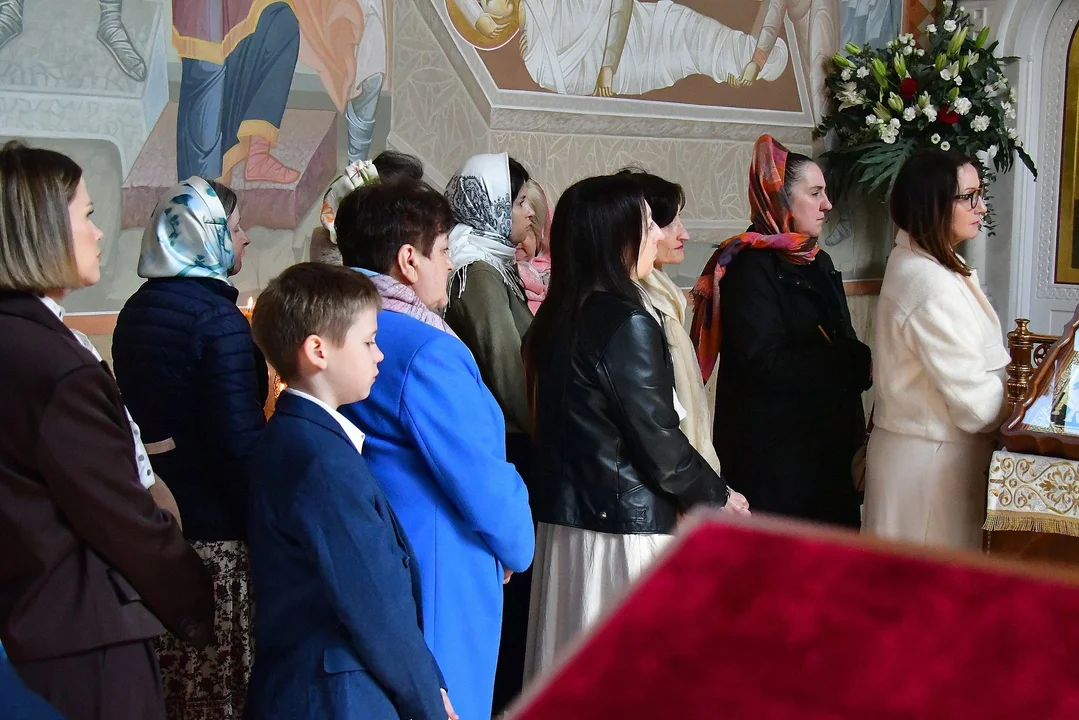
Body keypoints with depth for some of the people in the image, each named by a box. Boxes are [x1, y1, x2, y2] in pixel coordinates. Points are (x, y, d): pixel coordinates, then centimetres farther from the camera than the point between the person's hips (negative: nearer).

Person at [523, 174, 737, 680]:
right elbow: (658, 438, -15)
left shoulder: (555, 319, 8)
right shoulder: (627, 323, -16)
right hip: (625, 525, -8)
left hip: (562, 522, 8)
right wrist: (716, 497, 1)